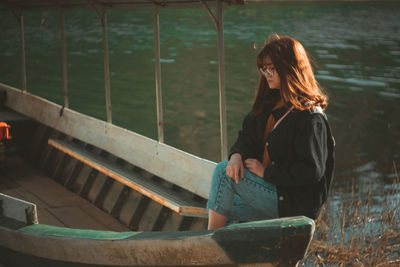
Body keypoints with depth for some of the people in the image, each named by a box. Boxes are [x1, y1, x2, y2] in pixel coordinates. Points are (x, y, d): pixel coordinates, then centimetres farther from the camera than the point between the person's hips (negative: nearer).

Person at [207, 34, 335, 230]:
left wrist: (266, 172, -17)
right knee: (216, 209, -2)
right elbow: (248, 135, 13)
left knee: (223, 171, -15)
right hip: (268, 187, 9)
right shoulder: (270, 104, 9)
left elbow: (311, 171, -23)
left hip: (294, 204, -9)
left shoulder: (310, 117, -19)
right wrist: (237, 155, -10)